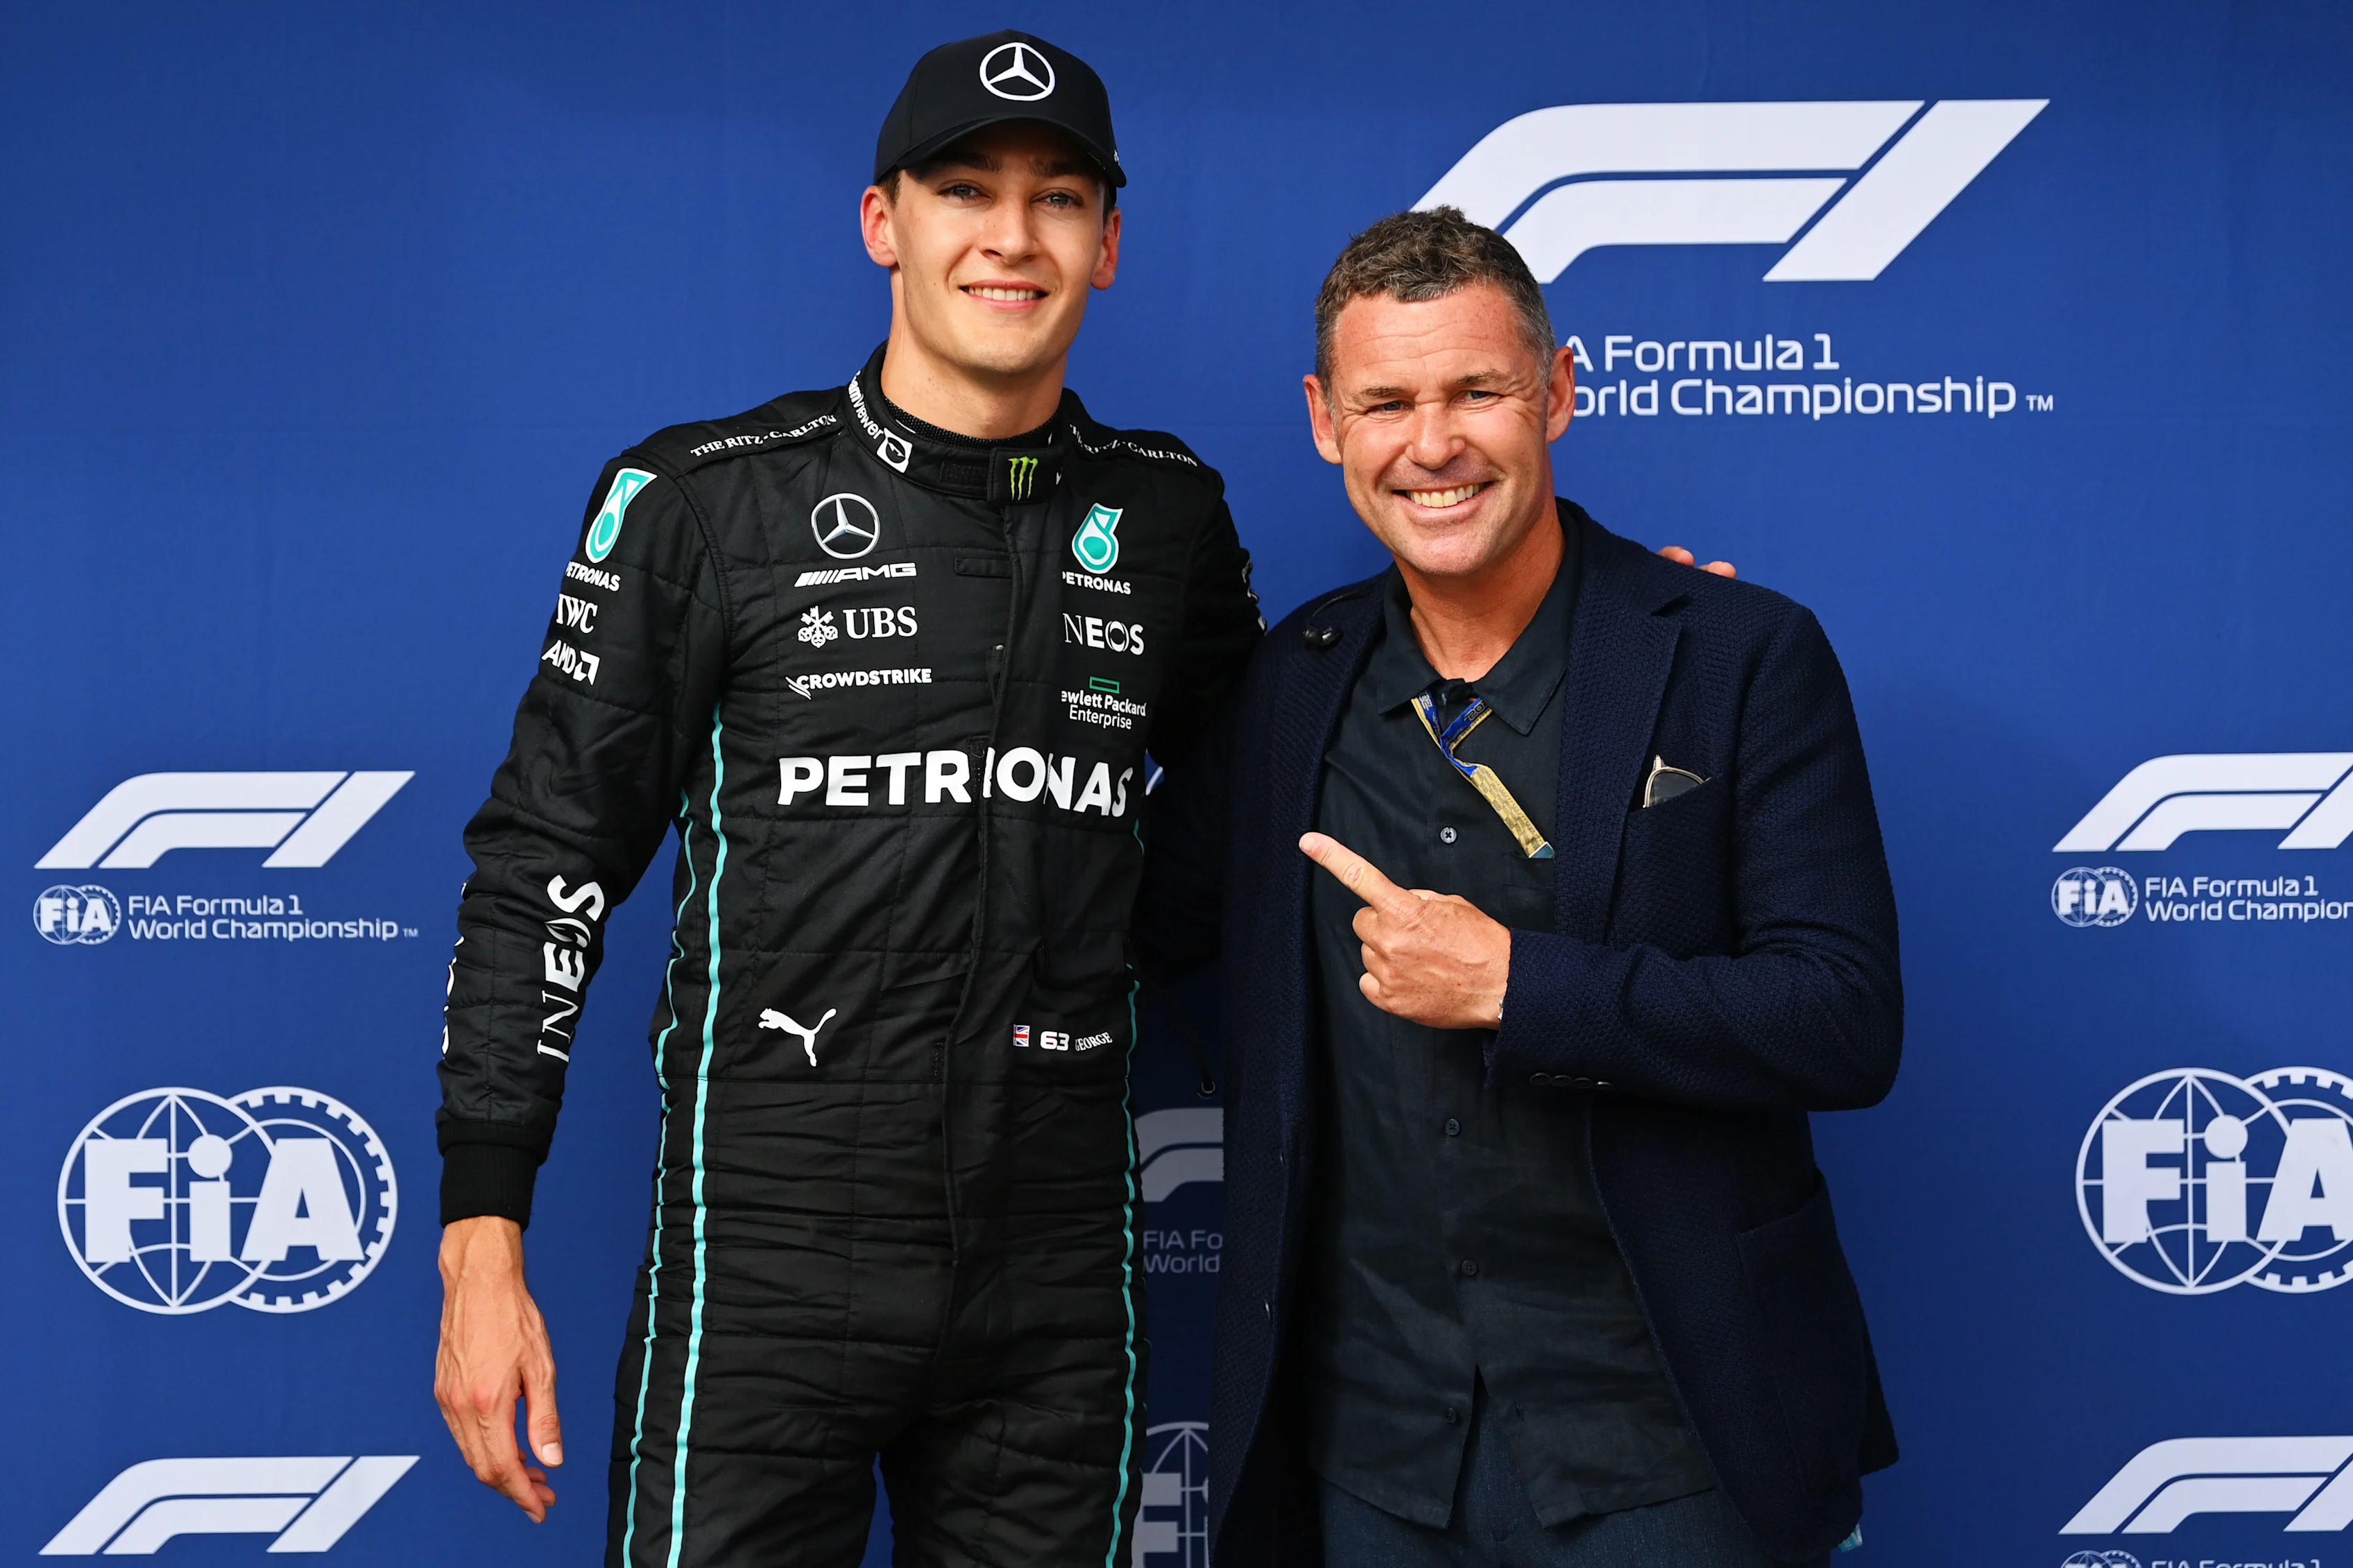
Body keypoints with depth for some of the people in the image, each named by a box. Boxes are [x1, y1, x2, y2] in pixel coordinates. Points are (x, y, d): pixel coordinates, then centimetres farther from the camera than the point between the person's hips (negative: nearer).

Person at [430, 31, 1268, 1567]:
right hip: (769, 1266, -3)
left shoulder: (1165, 513, 6)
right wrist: (481, 1239, -6)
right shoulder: (707, 499, -3)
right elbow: (547, 863, -2)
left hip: (1058, 1279, 3)